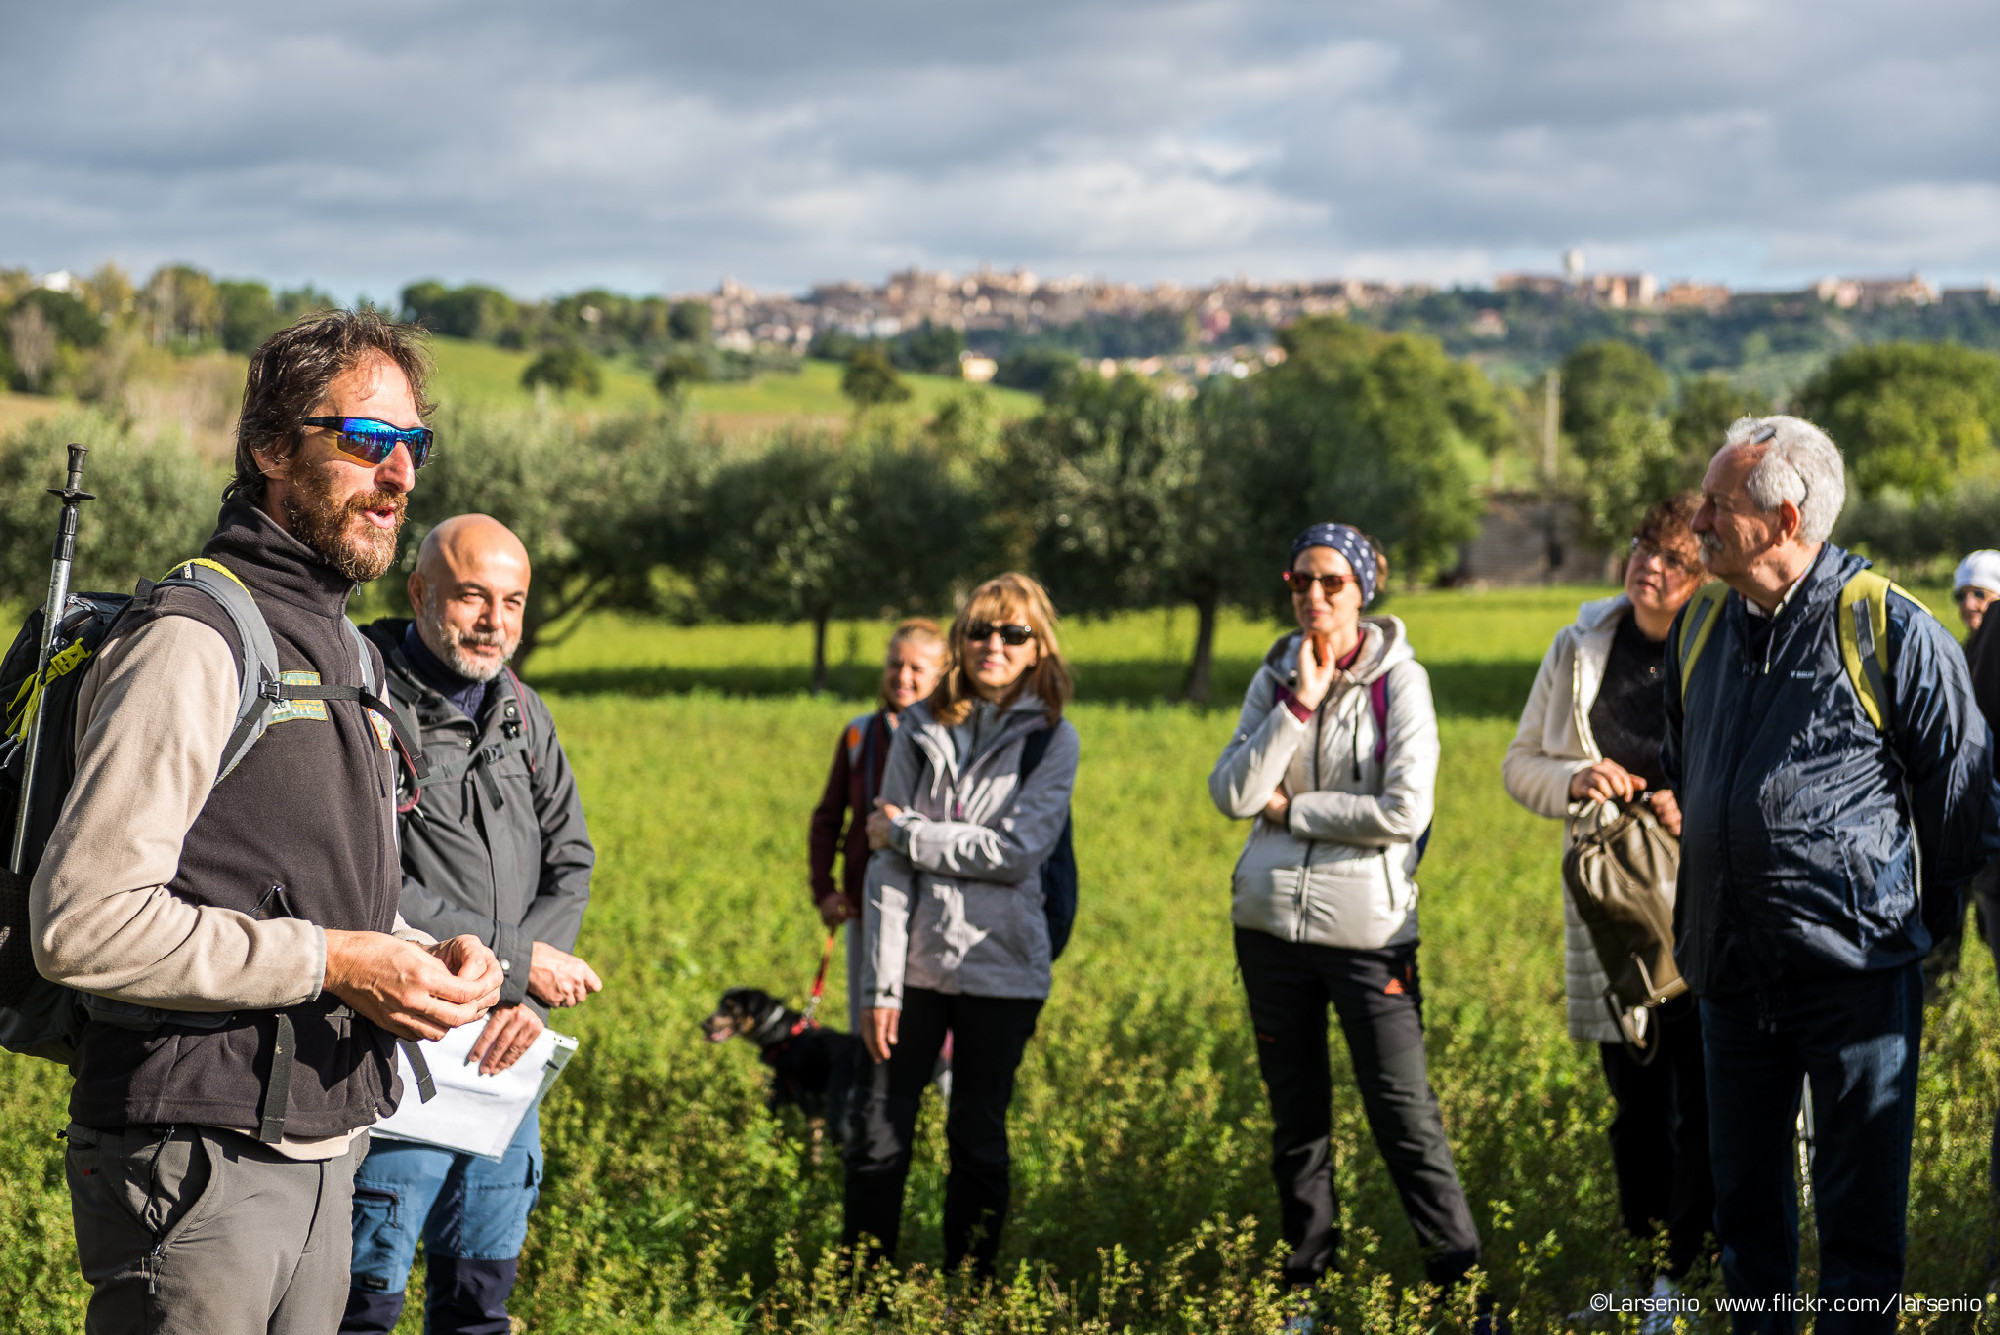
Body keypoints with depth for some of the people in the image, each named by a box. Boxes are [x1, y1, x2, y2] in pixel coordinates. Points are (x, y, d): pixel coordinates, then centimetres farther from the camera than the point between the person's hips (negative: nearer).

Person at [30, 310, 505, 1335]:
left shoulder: (350, 655, 17)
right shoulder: (190, 642, -14)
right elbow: (82, 924, -22)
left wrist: (426, 957, 5)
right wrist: (329, 963, -20)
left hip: (322, 1156, 9)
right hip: (195, 1164, -9)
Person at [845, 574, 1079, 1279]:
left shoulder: (1052, 739, 0)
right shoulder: (921, 728, 4)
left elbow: (1017, 851, -13)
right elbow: (886, 864, 0)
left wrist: (908, 833, -10)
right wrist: (881, 983, -6)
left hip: (1001, 969, -1)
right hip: (916, 962, 1)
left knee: (979, 1140, 8)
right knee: (878, 1137, 2)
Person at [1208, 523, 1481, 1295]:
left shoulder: (1399, 679, -5)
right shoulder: (1275, 679, 7)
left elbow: (1405, 811, -15)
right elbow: (1232, 795, -5)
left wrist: (1291, 809, -8)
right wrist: (1299, 705, -12)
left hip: (1367, 927, -4)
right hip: (1271, 919, 4)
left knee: (1404, 1114, -7)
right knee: (1296, 1114, 12)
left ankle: (1459, 1275, 1)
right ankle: (1306, 1275, 22)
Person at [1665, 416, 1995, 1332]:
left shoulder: (1889, 628, -11)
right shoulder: (1700, 625, 8)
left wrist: (1924, 917, 8)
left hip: (1857, 972, -6)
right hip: (1733, 974, 6)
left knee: (1860, 1213, 1)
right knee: (1744, 1200, 15)